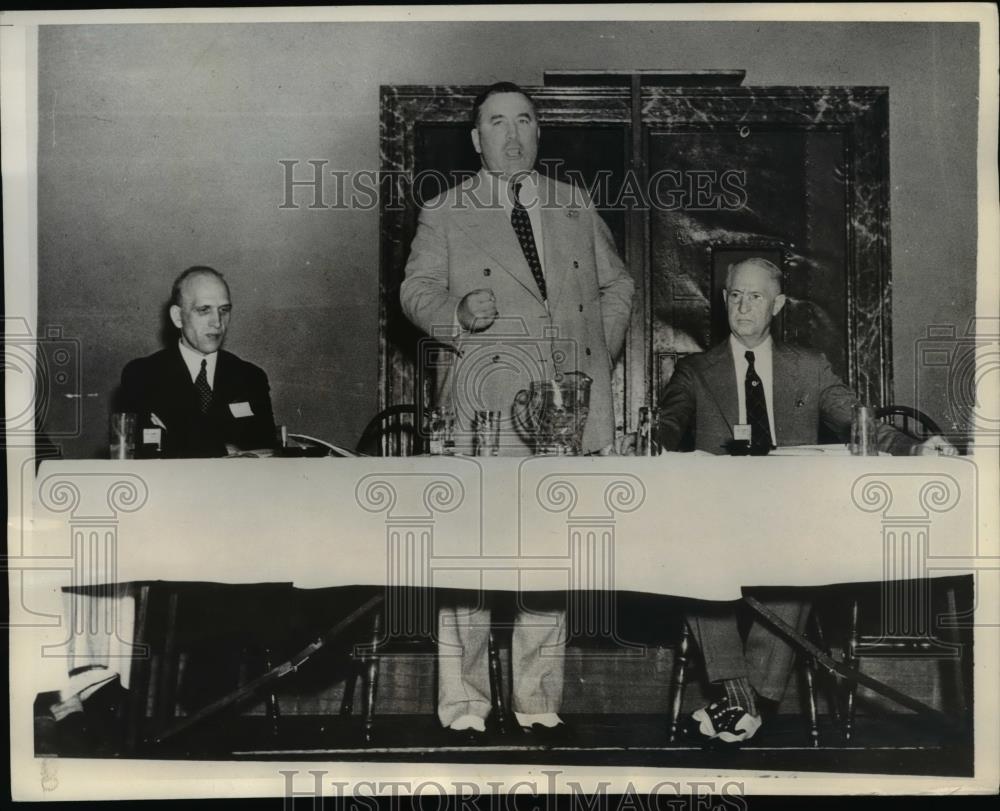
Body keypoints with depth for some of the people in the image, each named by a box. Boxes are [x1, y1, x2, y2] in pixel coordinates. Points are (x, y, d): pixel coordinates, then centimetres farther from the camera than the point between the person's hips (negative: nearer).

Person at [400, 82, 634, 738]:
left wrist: (601, 355, 10)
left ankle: (537, 699, 16)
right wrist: (459, 312, -20)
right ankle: (464, 701, 6)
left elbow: (617, 284, 24)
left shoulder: (576, 206, 19)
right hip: (489, 400, -3)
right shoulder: (445, 214, 10)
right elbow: (417, 289, 1)